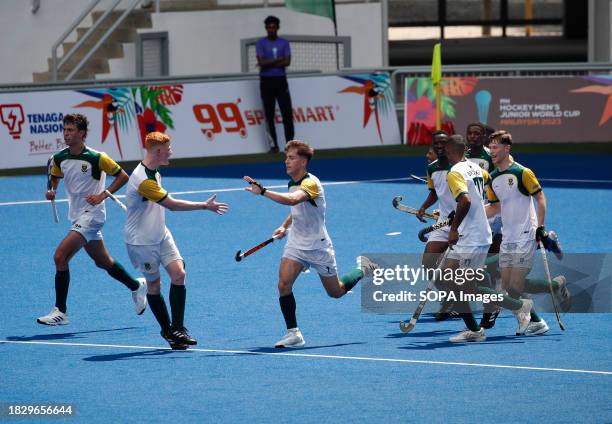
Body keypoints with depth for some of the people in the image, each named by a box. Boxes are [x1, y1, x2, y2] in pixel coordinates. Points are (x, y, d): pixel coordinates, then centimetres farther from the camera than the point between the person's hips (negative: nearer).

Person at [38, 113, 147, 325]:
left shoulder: (96, 157, -16)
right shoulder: (59, 158, 1)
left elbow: (122, 176, -8)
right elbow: (55, 177, 21)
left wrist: (103, 195, -18)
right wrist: (51, 190, -1)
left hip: (91, 215, -7)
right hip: (76, 216, 7)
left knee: (60, 256, -18)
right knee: (103, 262, 19)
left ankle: (60, 311, -14)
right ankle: (137, 286, 42)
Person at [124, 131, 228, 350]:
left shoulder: (153, 173, 5)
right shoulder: (143, 180, -27)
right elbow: (172, 204, -25)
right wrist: (205, 206, -18)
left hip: (160, 235, 8)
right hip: (142, 241, -8)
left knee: (178, 273, -7)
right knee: (154, 284, 2)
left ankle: (177, 329, -5)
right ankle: (167, 330, 16)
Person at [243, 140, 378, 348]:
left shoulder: (310, 183, -24)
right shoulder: (293, 183, 4)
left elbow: (292, 200, -46)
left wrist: (262, 191, -51)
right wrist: (285, 226, 8)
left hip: (318, 246, -6)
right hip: (296, 244, 6)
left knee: (336, 292, 11)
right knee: (284, 285, -16)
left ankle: (363, 269, 38)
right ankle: (293, 333, -10)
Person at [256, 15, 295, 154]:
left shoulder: (284, 43, 7)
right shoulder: (261, 43, 2)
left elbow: (287, 62, -6)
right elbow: (261, 62, -11)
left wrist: (269, 63, -11)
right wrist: (278, 59, -7)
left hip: (281, 80, 1)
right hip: (266, 81, -1)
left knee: (287, 113, -4)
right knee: (269, 114, 0)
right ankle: (274, 145, 4)